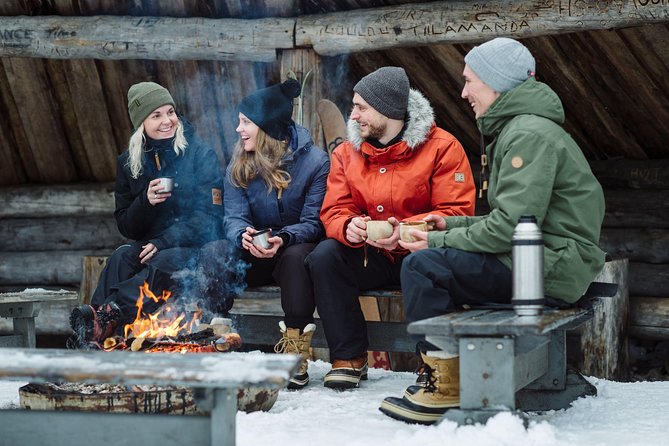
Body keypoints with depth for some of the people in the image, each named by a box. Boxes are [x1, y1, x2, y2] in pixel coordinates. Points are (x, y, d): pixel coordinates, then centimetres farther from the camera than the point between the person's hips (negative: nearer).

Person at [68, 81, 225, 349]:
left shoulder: (201, 155, -1)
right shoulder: (128, 162, 10)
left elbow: (210, 215, -7)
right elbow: (126, 227, 10)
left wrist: (163, 243, -17)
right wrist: (146, 201, -12)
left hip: (193, 249, -3)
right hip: (149, 247, 4)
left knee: (165, 262, -36)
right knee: (121, 258, -29)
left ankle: (106, 316, -50)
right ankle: (92, 338, -45)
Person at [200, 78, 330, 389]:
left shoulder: (315, 161, -9)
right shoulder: (239, 165, 6)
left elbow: (313, 223, -14)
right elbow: (234, 217, -4)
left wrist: (283, 239, -34)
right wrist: (244, 236, -29)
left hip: (295, 249, -4)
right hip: (254, 254, 4)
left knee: (296, 256, -39)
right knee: (213, 252, -26)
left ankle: (295, 350, -31)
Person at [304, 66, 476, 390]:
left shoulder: (441, 147, -10)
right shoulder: (347, 152, 6)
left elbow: (457, 212, -16)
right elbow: (334, 211, 1)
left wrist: (406, 230, -31)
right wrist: (348, 227, -25)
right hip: (370, 257, 5)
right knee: (323, 256, -20)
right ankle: (349, 357, -12)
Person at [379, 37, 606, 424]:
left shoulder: (530, 134, -16)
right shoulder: (517, 128, 18)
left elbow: (510, 226, -23)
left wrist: (440, 242, -13)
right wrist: (451, 225, 11)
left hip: (552, 268, -11)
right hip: (543, 261, 11)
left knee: (423, 266, -16)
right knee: (433, 262, 13)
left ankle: (444, 391, -7)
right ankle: (445, 376, 12)